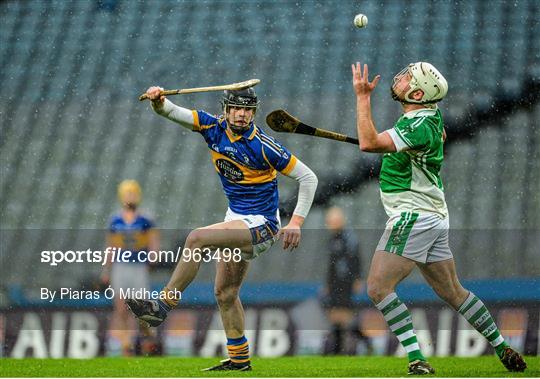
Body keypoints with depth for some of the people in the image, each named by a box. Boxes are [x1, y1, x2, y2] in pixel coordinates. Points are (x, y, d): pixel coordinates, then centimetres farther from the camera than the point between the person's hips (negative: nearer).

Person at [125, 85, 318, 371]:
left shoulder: (263, 146, -20)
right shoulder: (215, 127, -4)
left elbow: (308, 177, -14)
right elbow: (175, 113, -13)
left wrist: (296, 221, -21)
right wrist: (159, 103, -37)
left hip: (261, 225, -8)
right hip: (236, 219, 8)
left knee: (197, 238, -26)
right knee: (225, 293, 12)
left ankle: (163, 305, -21)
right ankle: (239, 359, 23)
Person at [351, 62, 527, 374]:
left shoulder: (420, 126, -21)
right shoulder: (432, 116, 8)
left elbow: (369, 144, -30)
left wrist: (363, 96, -24)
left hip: (413, 216, -10)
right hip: (434, 216, 10)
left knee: (379, 287, -12)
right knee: (453, 292, 16)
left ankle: (417, 359, -17)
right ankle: (503, 348, 20)